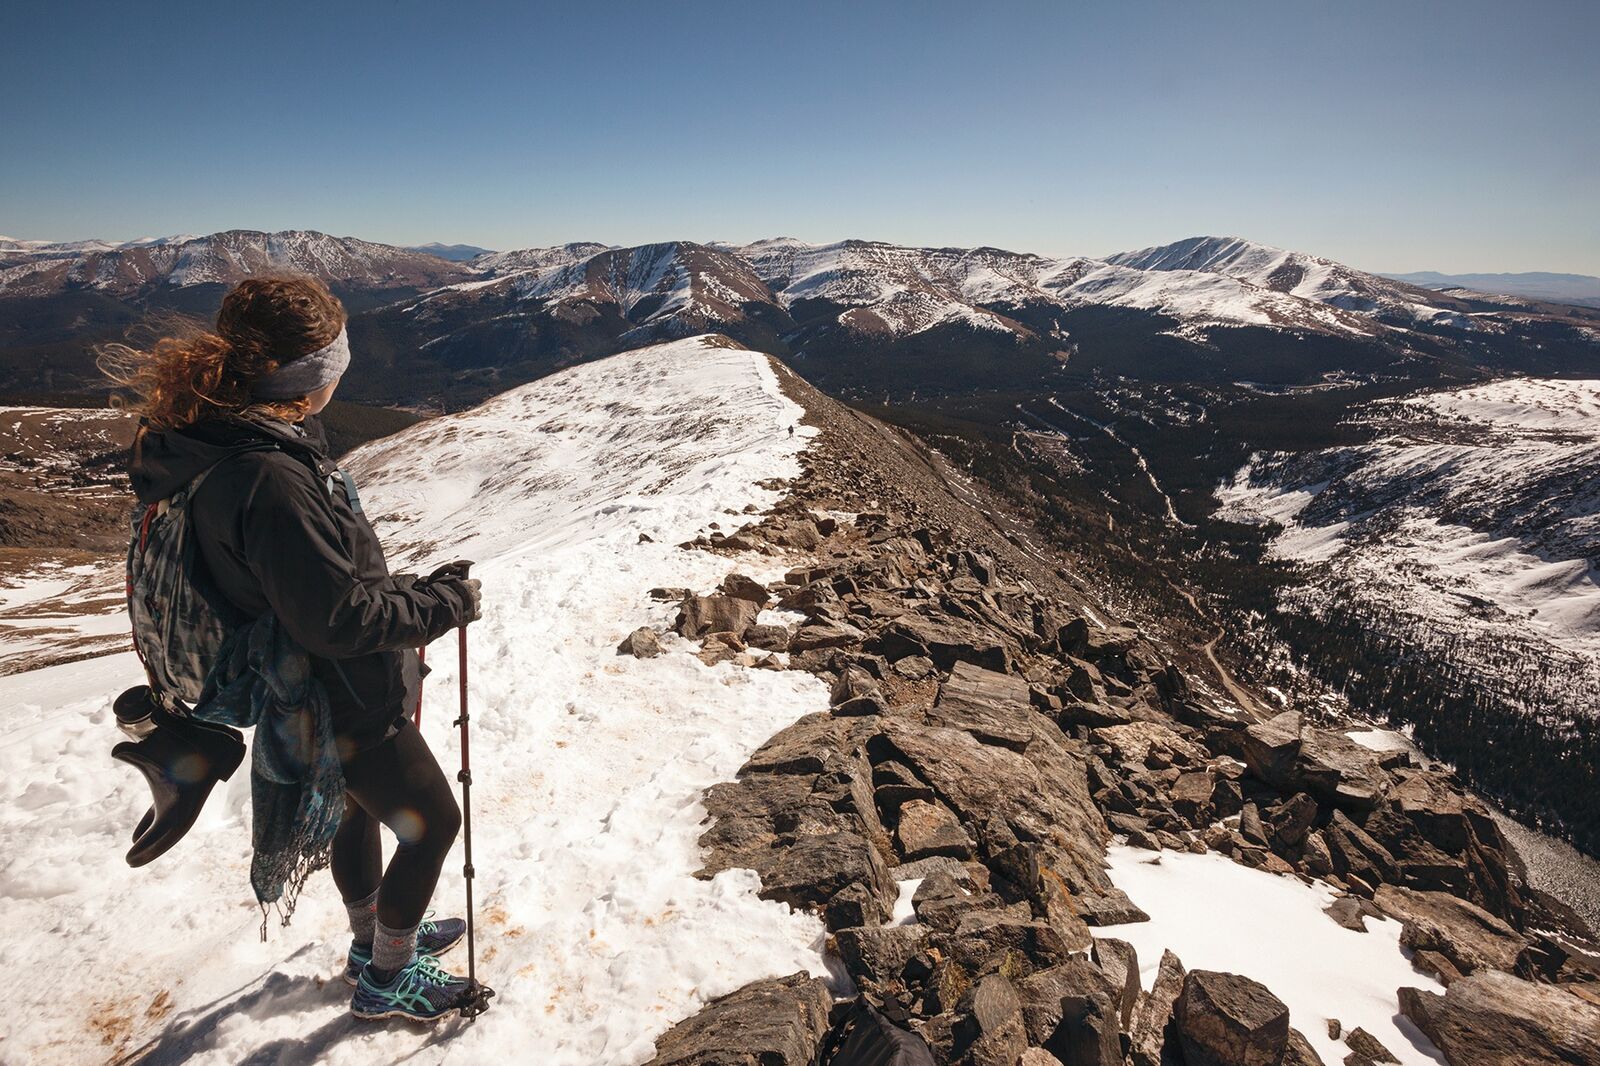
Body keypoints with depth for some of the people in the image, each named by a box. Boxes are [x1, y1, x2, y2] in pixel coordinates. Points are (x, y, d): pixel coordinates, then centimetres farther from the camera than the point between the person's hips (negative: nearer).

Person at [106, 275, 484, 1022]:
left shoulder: (224, 439, -3)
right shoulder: (268, 480, -35)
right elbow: (338, 616, -30)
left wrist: (415, 590, 7)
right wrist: (446, 603, -18)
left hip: (322, 689, 10)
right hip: (345, 703, -9)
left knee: (361, 808, 28)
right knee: (432, 822, 11)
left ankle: (373, 941, 52)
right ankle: (387, 980, 32)